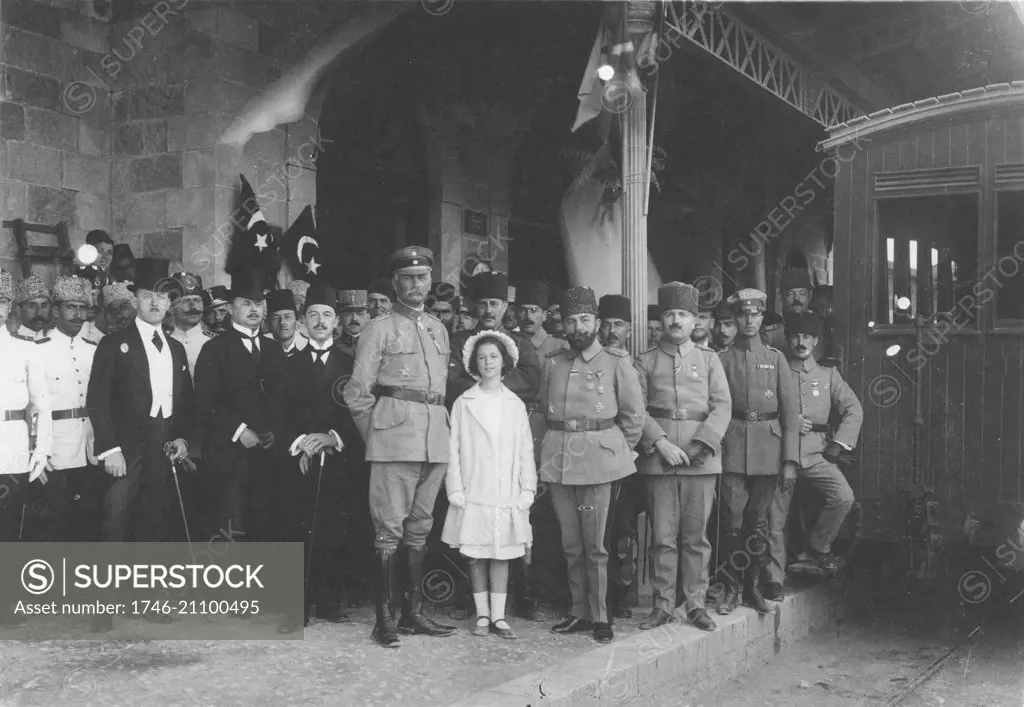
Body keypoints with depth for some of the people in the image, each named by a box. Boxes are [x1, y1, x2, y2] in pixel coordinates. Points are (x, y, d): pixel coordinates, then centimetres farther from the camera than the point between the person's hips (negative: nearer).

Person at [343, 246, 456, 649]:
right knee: (390, 528, -6)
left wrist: (440, 425, 16)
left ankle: (414, 612, 18)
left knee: (420, 527, 10)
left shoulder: (439, 330, 18)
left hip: (435, 440, 6)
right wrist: (376, 434, 1)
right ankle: (384, 618, -1)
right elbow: (357, 392, -1)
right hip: (395, 439, -6)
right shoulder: (380, 328, 1)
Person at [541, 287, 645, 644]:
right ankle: (580, 612, 18)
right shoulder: (552, 363, 11)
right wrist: (555, 446, 13)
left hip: (599, 460, -4)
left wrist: (617, 451, 6)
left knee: (595, 544, -2)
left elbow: (634, 414, 4)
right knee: (571, 544, 8)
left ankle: (599, 616, 7)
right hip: (558, 459, 4)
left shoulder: (616, 362, 0)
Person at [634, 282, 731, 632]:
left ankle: (696, 604, 13)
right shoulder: (645, 361, 8)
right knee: (663, 537, 2)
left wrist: (700, 445, -10)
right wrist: (661, 443, -13)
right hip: (658, 459, -1)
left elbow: (722, 406, 3)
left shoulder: (709, 358, 10)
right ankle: (663, 606, 11)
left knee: (696, 536, 4)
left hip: (701, 459, 1)